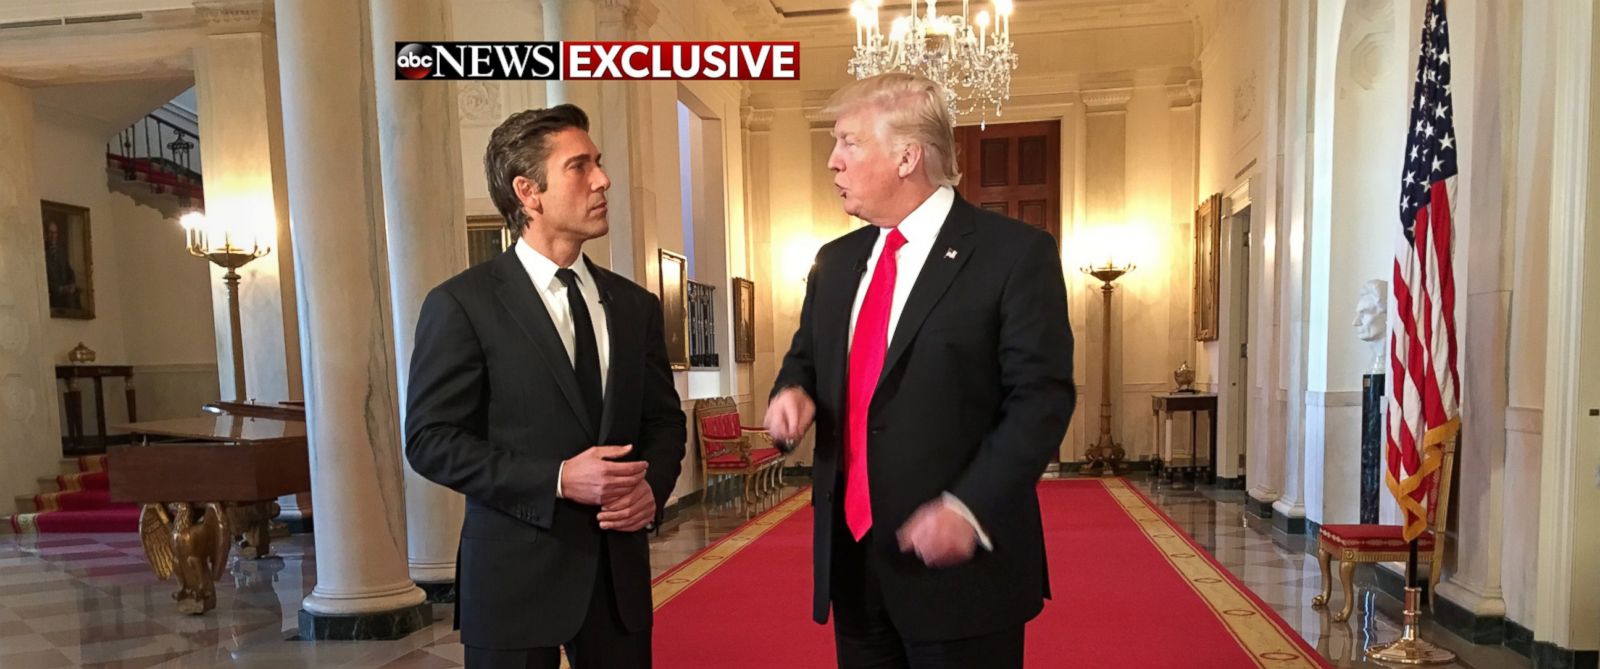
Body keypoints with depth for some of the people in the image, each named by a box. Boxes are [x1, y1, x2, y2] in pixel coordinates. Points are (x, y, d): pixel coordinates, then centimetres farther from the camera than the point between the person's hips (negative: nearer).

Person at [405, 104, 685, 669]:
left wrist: (653, 486, -8)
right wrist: (557, 479, -18)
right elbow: (430, 440, -10)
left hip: (619, 571, 4)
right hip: (516, 573, -4)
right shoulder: (461, 304, -7)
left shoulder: (636, 305, 8)